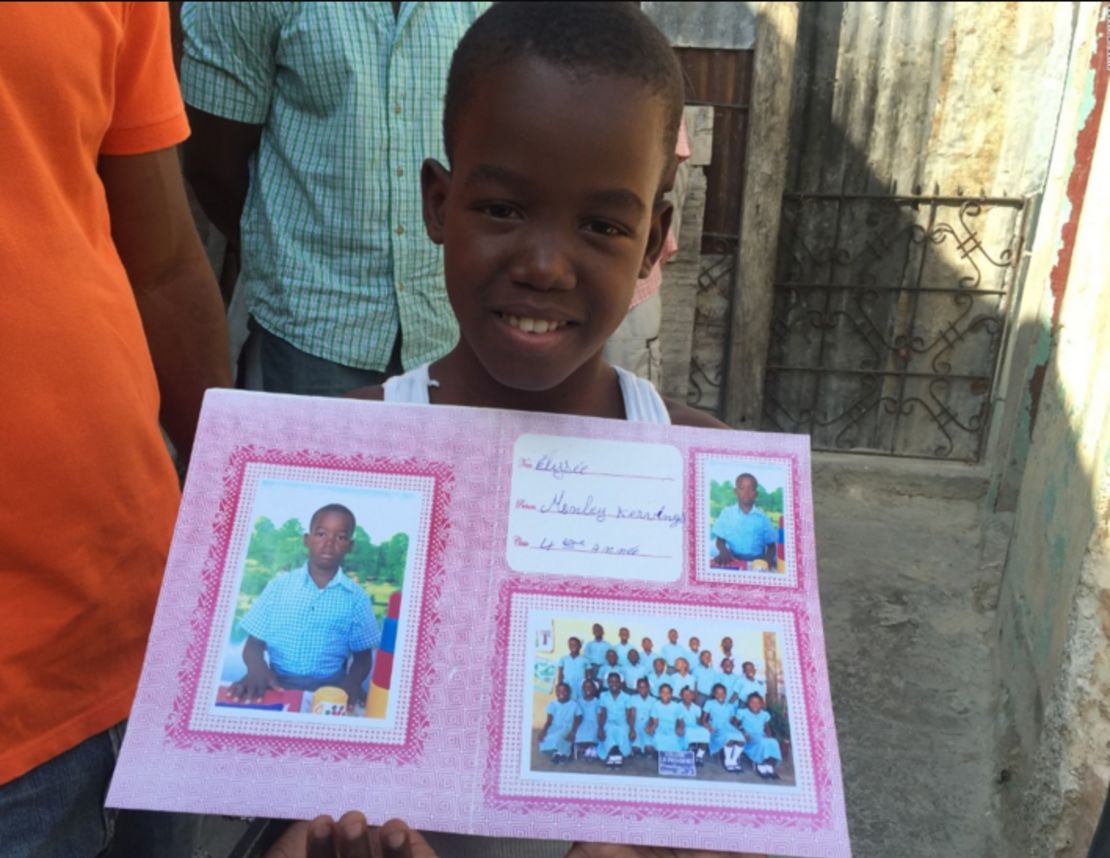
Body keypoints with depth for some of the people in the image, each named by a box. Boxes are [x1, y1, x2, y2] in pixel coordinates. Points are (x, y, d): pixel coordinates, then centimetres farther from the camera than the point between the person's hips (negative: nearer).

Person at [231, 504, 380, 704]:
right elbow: (254, 643, 4)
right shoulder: (279, 585, 3)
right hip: (277, 685, 0)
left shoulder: (356, 597, 2)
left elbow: (362, 656, 6)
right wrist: (257, 669, -18)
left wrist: (351, 683, -16)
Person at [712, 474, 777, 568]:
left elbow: (771, 544, 10)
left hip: (757, 561, 0)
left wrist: (768, 559, -12)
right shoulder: (726, 513, 6)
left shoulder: (762, 517, 6)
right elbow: (720, 540, 8)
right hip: (733, 559, 0)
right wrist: (724, 552, -14)